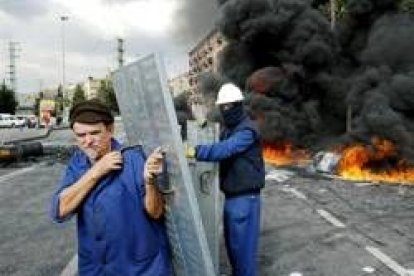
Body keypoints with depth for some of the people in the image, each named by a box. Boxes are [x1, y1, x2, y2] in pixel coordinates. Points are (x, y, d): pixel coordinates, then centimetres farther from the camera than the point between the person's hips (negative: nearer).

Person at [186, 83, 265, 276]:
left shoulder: (247, 130, -17)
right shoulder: (227, 130, 14)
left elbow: (224, 150, -30)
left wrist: (195, 151, -39)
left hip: (245, 197, -9)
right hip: (230, 195, 9)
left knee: (243, 244, -1)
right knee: (231, 242, 18)